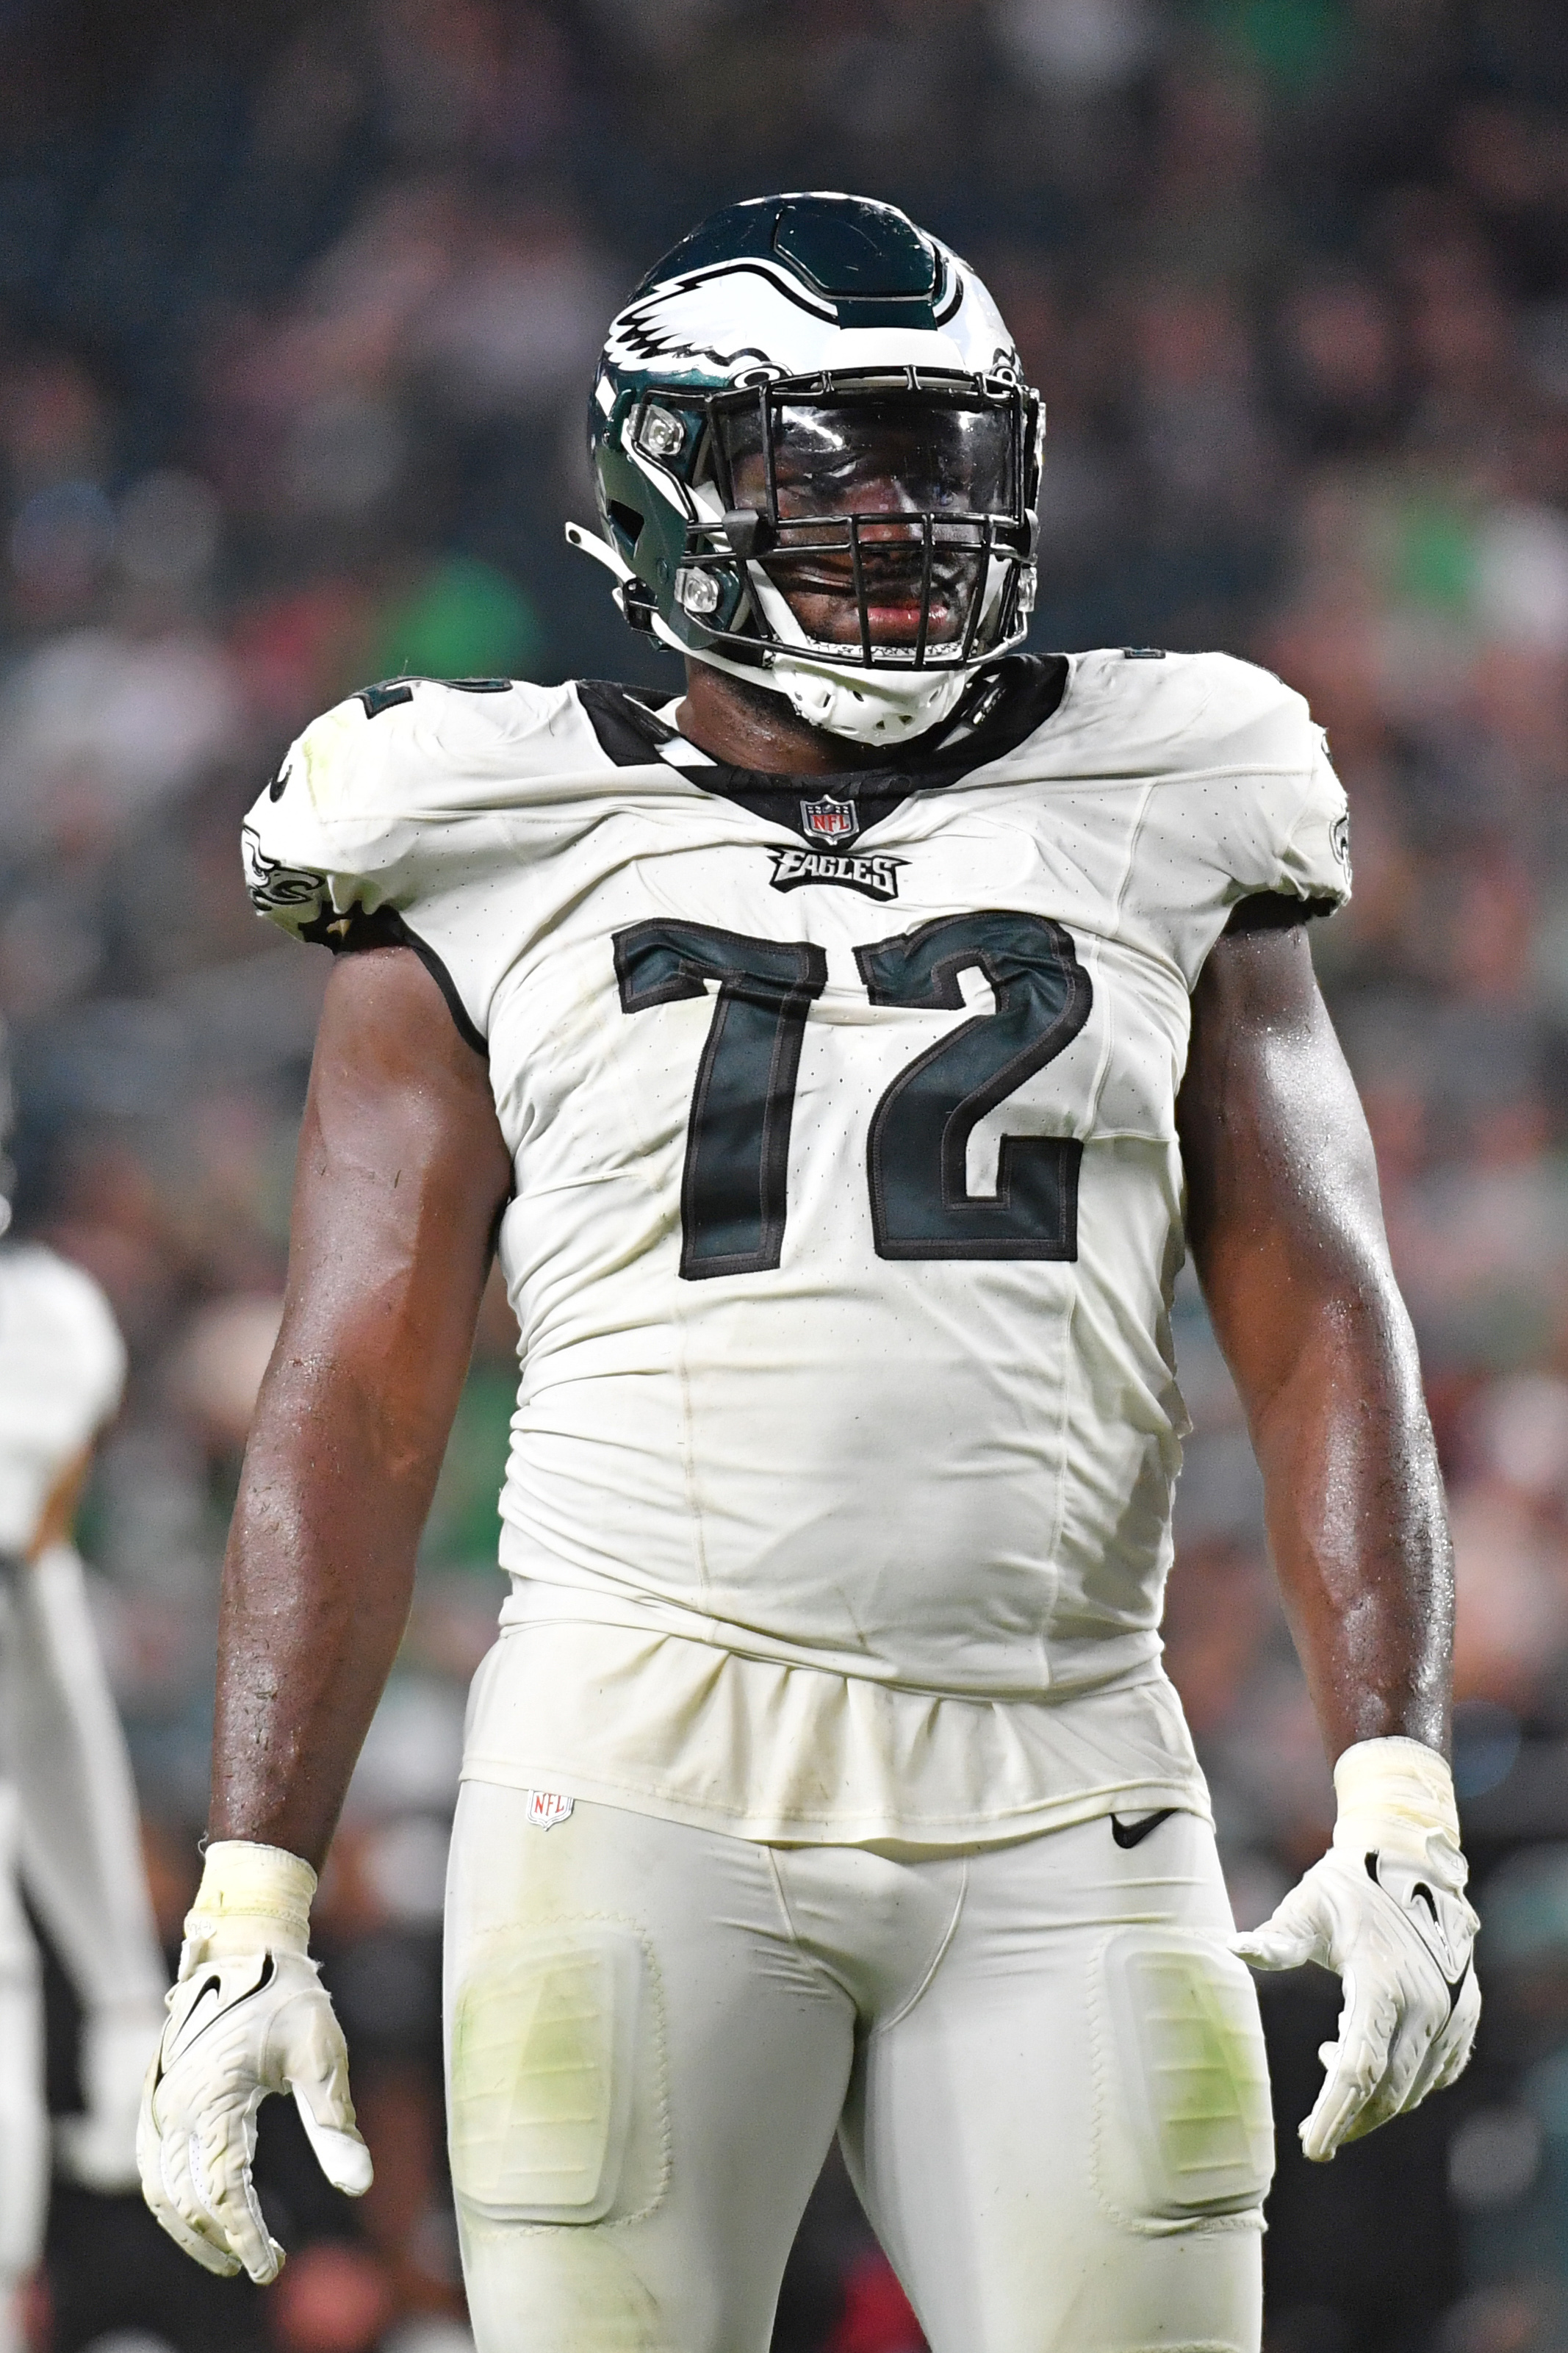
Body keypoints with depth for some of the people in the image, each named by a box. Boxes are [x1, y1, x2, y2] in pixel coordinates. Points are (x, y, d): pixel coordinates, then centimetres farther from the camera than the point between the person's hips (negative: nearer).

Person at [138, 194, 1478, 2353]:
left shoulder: (1158, 848, 12)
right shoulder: (498, 882, 7)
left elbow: (1320, 1330, 6)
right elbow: (354, 1406, 5)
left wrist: (1396, 1806, -6)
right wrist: (249, 1915, -2)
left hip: (1061, 1811, 2)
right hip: (648, 1783, -1)